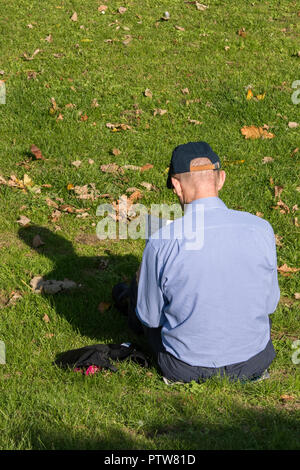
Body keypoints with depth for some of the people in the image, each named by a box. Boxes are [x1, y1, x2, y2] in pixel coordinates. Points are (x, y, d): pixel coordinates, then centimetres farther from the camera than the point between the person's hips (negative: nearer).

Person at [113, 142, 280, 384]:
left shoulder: (161, 243, -21)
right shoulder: (261, 229, -14)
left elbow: (149, 317, -7)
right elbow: (269, 303, 0)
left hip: (186, 369, -2)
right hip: (254, 362, 2)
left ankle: (131, 300, 62)